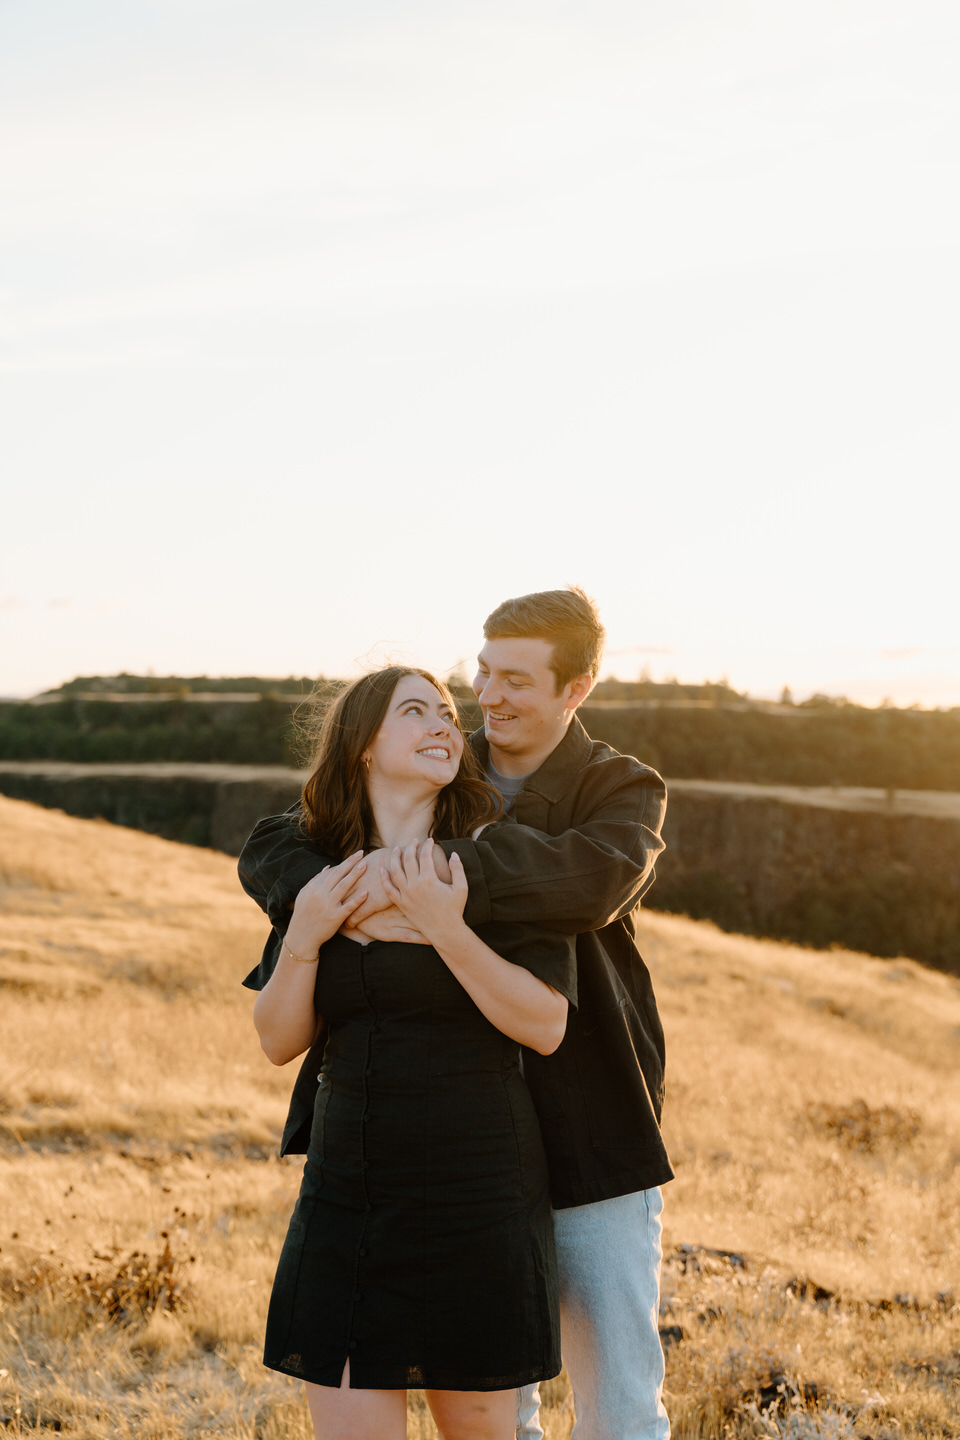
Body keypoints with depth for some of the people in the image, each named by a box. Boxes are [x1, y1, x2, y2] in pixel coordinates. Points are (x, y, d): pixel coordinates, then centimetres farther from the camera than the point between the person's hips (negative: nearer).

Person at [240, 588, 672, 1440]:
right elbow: (272, 851, -4)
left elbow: (595, 879, -29)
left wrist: (434, 868, -38)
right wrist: (353, 906, -26)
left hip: (590, 1139, -3)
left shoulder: (623, 791, -4)